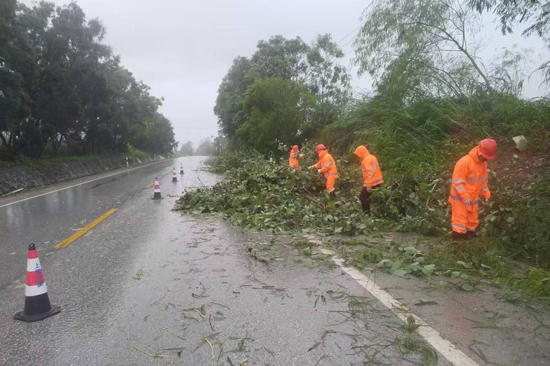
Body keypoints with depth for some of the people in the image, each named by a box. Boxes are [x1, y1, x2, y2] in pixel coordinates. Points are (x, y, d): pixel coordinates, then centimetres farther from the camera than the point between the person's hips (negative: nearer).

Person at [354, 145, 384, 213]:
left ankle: (367, 213, -2)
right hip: (377, 181, 10)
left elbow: (370, 173, -24)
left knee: (363, 197, -2)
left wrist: (368, 185, -24)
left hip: (372, 183, -10)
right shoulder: (371, 157, 14)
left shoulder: (367, 159, -16)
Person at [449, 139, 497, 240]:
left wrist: (486, 194, 10)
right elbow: (457, 181, -24)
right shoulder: (465, 162, -24)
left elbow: (483, 180, 17)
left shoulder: (483, 163, 3)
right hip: (460, 198, -8)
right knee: (460, 220, -4)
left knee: (472, 221, 18)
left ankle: (470, 238, 32)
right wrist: (465, 196, -28)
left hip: (473, 198, 8)